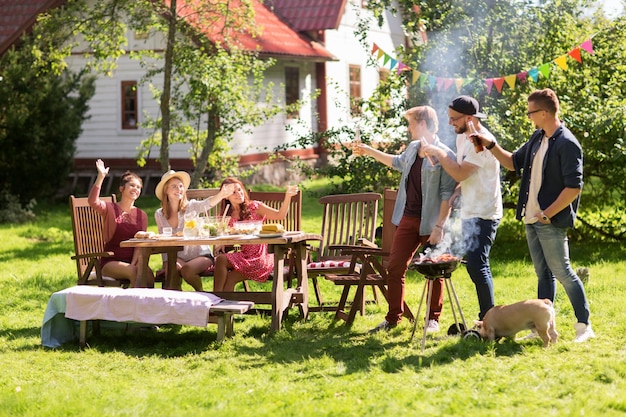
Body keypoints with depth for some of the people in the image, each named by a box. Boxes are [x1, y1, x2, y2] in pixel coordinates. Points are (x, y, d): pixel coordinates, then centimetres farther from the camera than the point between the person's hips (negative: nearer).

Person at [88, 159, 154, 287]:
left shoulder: (141, 215, 14)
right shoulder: (110, 209, 4)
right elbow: (92, 201, -18)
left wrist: (133, 264, -12)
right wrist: (101, 177, -24)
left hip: (133, 261, 3)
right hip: (110, 262, -3)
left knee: (149, 274, -28)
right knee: (134, 273, -32)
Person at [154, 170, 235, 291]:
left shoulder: (191, 206, -8)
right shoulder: (159, 215, 1)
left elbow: (208, 203, -30)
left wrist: (221, 195, -53)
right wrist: (168, 262, -12)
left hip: (201, 254, -2)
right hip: (179, 257, 2)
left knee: (187, 270, -32)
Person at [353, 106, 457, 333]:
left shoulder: (444, 155, -15)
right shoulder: (413, 148, 9)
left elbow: (448, 194, -17)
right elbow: (399, 162, 33)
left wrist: (439, 226, -20)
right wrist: (370, 151, 37)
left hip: (430, 222, -8)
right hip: (408, 219, 8)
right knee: (394, 267, 7)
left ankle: (433, 319, 18)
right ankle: (393, 318, 16)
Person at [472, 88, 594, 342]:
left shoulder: (567, 144, -16)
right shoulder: (537, 139, 11)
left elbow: (574, 187, -21)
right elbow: (514, 162, 25)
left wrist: (548, 214, -20)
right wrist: (491, 146, 12)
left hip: (551, 222, -9)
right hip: (532, 219, 9)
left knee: (562, 272, -4)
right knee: (543, 274, 12)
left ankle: (584, 326, 4)